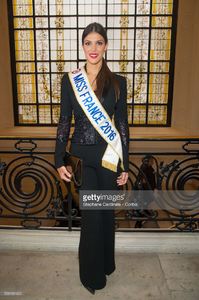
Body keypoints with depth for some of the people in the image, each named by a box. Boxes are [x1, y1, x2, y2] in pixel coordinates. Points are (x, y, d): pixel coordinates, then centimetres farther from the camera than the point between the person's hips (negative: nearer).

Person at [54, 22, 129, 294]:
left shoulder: (117, 82, 1)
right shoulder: (70, 80, 1)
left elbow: (122, 124, 2)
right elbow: (64, 122, 2)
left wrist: (125, 165, 0)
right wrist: (59, 160, -1)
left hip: (109, 156, 1)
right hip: (82, 155, -1)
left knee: (106, 212, 13)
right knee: (92, 214, 2)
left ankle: (105, 264, 39)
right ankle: (92, 274, 27)